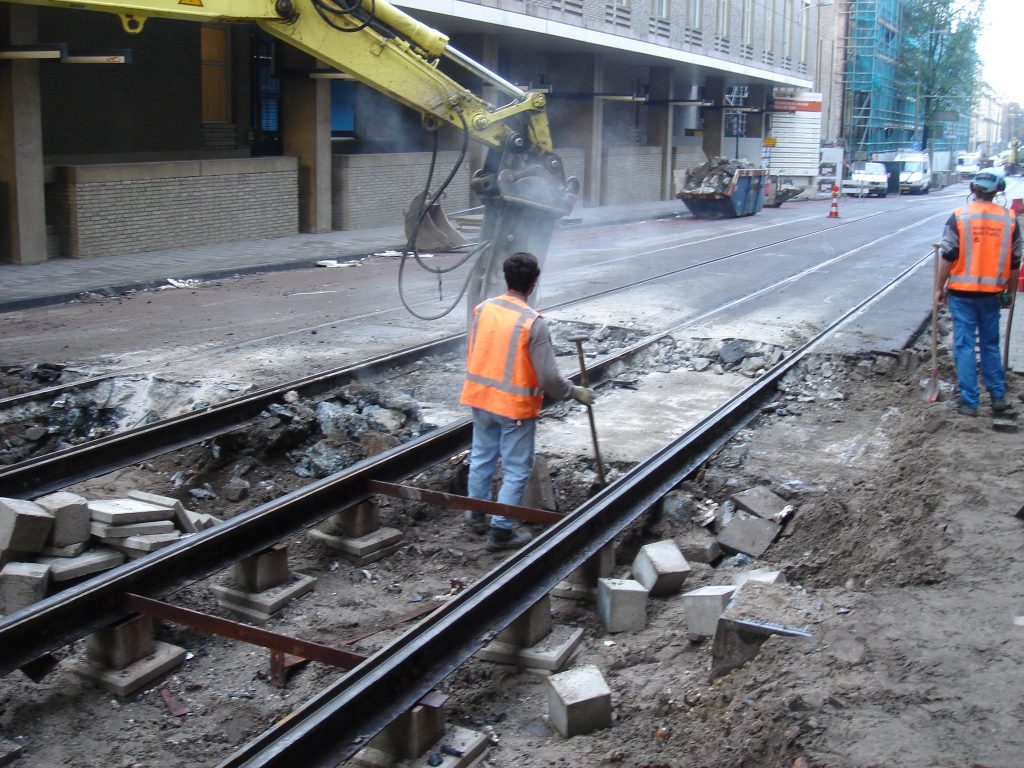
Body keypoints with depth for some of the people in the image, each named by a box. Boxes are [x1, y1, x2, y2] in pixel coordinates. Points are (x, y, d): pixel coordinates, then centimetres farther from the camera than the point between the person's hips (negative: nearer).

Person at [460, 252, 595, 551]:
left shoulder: (482, 309, -5)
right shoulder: (533, 322, -21)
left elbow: (473, 355, 7)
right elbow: (549, 378, -20)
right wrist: (577, 393, -5)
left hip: (481, 399, 6)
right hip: (515, 407, -6)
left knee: (482, 458, 22)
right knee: (516, 470, 7)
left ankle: (478, 515, 36)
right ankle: (501, 531, 12)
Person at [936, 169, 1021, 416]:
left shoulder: (960, 216, -8)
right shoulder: (1008, 219, 1)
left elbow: (948, 257, -9)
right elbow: (1014, 261, 6)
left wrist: (940, 288, 1)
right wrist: (1010, 290, 19)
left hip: (962, 291, -3)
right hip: (991, 292, 3)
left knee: (964, 346, 2)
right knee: (991, 345, 17)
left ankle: (969, 402, 3)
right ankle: (998, 396, 22)